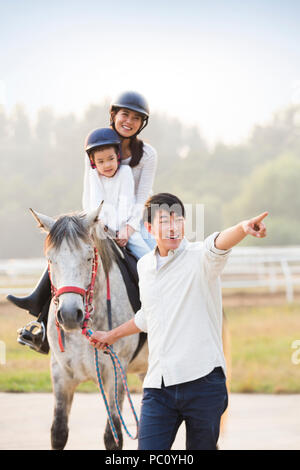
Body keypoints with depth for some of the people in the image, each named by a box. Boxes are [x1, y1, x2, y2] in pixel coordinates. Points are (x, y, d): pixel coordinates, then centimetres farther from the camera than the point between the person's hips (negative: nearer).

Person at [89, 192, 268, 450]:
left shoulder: (199, 257, -3)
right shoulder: (144, 265, 14)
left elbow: (217, 245, -29)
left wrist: (243, 228, -51)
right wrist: (112, 335, 45)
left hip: (203, 380, -4)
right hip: (158, 386, 4)